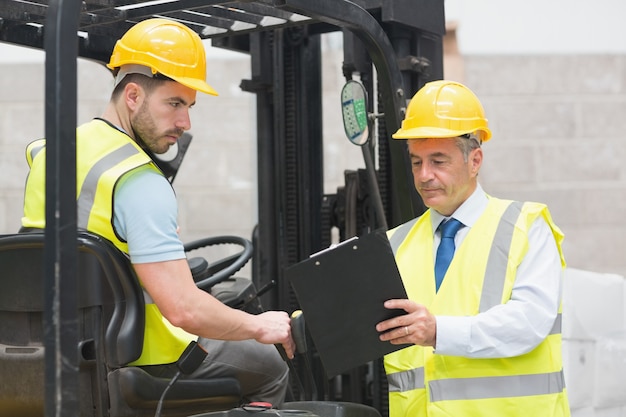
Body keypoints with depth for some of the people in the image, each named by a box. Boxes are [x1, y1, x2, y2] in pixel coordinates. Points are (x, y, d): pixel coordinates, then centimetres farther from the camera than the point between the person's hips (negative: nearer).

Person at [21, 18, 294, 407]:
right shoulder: (141, 184, -24)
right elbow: (185, 310, -29)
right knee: (271, 366, 15)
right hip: (141, 361, -8)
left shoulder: (45, 154, 2)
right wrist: (258, 326, -13)